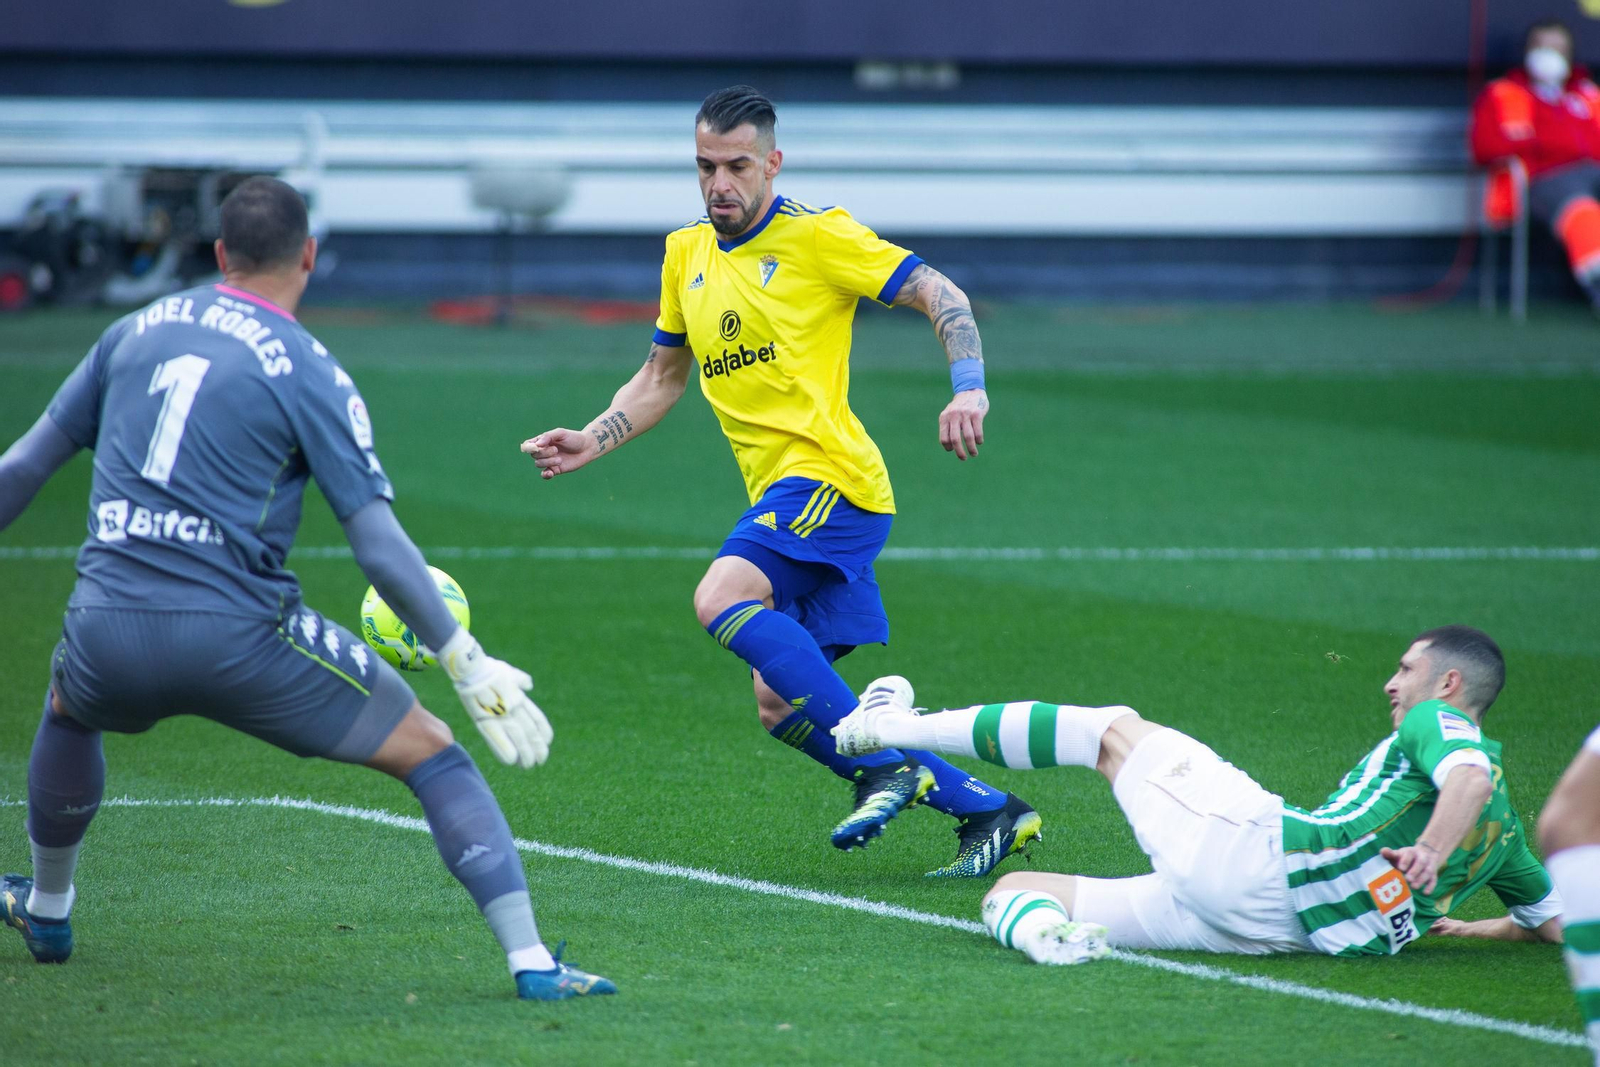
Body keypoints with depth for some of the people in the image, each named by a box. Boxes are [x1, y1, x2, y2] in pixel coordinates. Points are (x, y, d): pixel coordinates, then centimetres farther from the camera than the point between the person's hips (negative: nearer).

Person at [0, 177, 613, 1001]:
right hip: (236, 637, -4)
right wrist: (469, 668, -3)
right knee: (429, 751, 7)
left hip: (109, 631, 4)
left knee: (68, 708, 40)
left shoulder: (134, 333, 12)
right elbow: (379, 547, -8)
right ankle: (529, 959, -4)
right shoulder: (311, 375, -2)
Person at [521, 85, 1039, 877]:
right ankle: (986, 809, 10)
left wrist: (968, 390, -21)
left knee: (721, 599, -29)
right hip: (781, 495, 8)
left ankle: (882, 763, -22)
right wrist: (591, 441, 12)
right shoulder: (686, 254, 17)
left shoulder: (816, 234, -4)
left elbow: (942, 297, -6)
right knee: (783, 706, 3)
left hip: (829, 472, -8)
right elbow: (661, 377, 27)